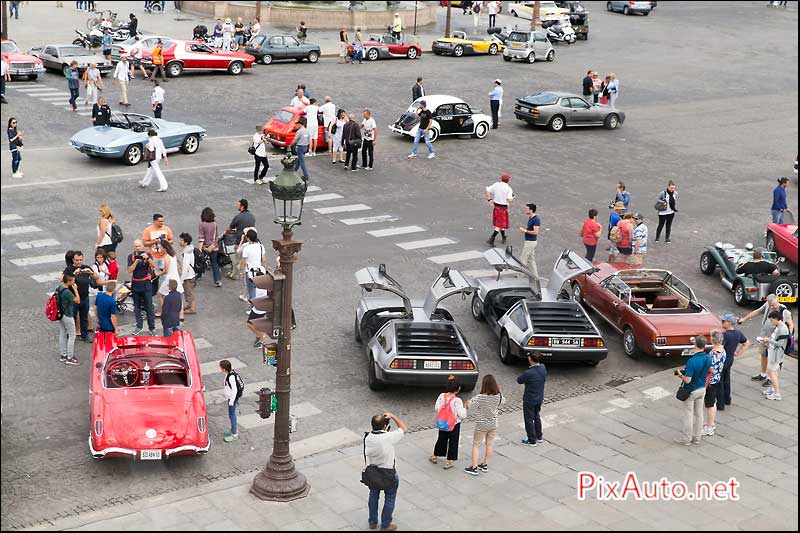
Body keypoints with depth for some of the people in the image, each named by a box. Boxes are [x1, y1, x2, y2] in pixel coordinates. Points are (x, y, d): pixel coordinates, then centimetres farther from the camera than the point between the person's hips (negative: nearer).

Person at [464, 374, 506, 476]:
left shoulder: (480, 398, -28)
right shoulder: (499, 396, -14)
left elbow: (470, 407, -16)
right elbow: (503, 401, 9)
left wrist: (469, 402, 4)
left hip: (481, 425, -4)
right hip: (493, 424, 5)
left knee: (476, 445, 9)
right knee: (489, 445, 19)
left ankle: (474, 468, 10)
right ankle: (485, 465, 31)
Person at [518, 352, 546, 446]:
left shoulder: (528, 373, -31)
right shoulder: (543, 368, -10)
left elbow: (519, 380, -13)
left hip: (529, 400, -7)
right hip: (540, 398, 7)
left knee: (529, 420, 10)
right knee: (537, 417, 25)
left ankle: (532, 441, 21)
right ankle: (539, 436, 38)